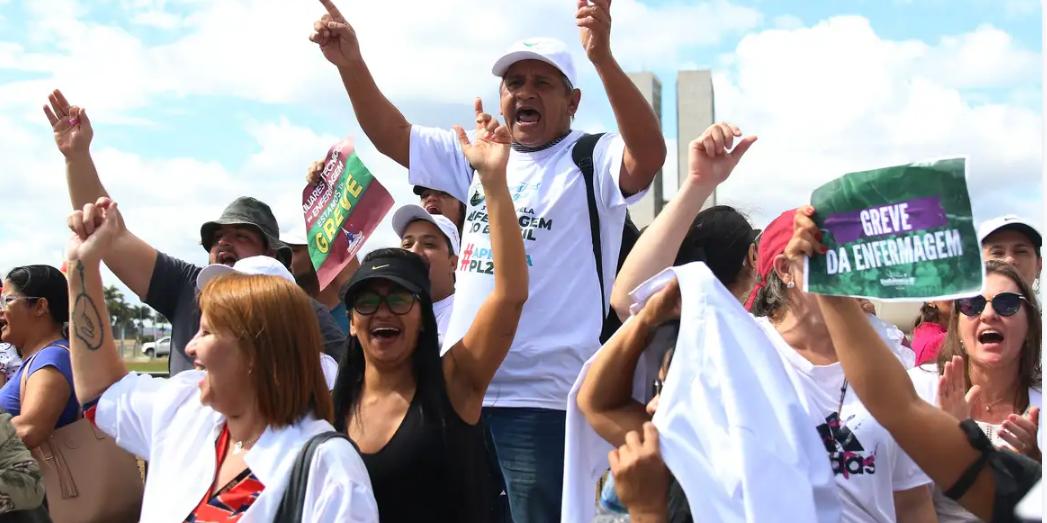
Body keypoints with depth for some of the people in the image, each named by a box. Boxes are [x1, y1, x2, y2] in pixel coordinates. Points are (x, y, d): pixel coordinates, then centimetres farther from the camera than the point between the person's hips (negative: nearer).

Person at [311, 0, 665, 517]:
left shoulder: (593, 161, -4)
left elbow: (649, 154, -24)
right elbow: (391, 135, 16)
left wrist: (602, 56, -36)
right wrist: (351, 63, 0)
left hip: (543, 397, -6)